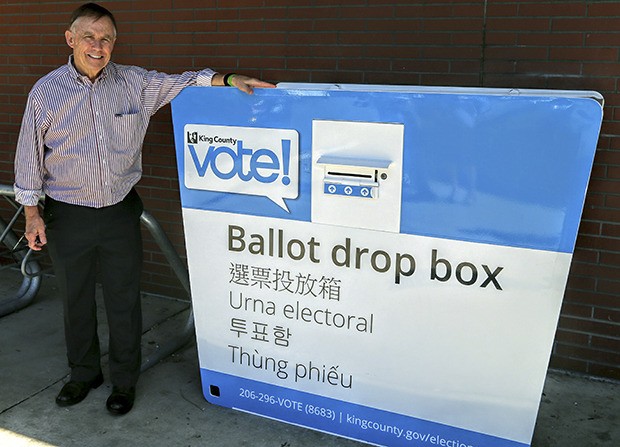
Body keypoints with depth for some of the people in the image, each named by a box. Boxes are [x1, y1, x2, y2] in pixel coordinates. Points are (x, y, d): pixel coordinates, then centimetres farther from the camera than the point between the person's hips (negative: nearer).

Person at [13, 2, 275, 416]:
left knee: (124, 300, 8)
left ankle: (125, 379, 27)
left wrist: (229, 80, -12)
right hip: (69, 215, 0)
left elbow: (180, 83, 5)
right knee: (76, 300, 14)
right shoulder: (46, 92, -4)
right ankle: (84, 373, 36)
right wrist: (32, 213, 0)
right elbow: (30, 156, 1)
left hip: (121, 211, 1)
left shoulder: (134, 83, -1)